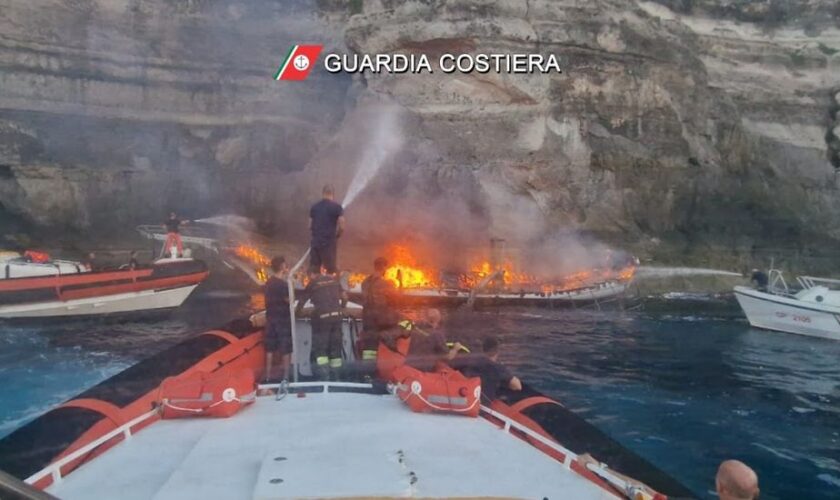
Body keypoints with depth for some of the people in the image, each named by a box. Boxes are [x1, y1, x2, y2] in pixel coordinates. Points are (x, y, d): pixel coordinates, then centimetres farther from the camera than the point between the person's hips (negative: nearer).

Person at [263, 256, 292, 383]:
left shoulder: (269, 283, 9)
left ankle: (268, 376, 17)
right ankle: (285, 376, 4)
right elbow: (288, 300, -15)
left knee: (270, 348, 11)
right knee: (285, 349, 1)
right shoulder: (282, 284, -18)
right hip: (282, 318, -8)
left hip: (271, 318, 8)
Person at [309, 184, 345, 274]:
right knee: (332, 270, 4)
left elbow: (310, 226, 8)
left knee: (313, 270, 10)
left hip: (315, 242, 4)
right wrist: (336, 236, 6)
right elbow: (341, 227, -12)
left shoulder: (314, 207, 7)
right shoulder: (337, 207, -7)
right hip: (329, 242, -4)